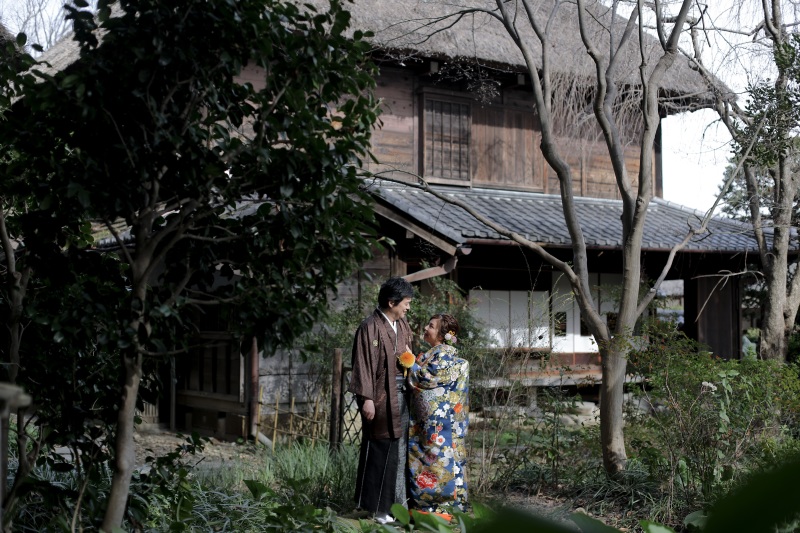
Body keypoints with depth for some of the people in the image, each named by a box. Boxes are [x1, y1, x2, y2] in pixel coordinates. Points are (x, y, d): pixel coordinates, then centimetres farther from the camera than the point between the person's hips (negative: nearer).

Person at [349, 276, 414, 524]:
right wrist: (367, 399, -16)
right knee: (379, 451, 0)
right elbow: (363, 365, -13)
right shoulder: (370, 328, -12)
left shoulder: (402, 325, 11)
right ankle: (376, 506, 10)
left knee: (400, 450, 11)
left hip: (401, 396, 7)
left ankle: (396, 502, 20)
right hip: (382, 398, -7)